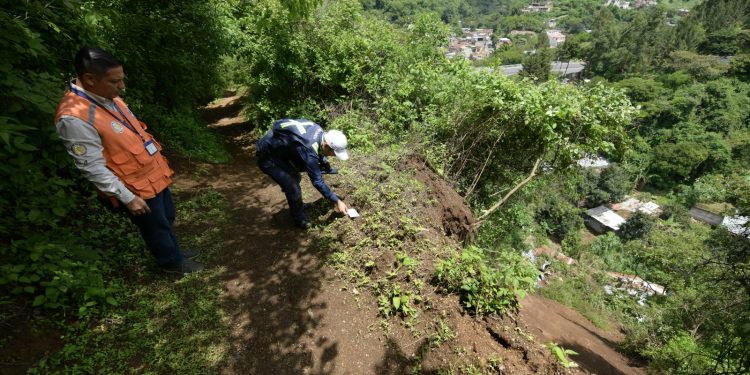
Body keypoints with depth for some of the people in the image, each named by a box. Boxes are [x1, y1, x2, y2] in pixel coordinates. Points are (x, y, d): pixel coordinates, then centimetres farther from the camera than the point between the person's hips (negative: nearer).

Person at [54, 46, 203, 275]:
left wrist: (159, 162, 18)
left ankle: (173, 251, 47)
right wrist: (127, 198, -20)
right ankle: (172, 262, 36)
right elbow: (93, 167, -23)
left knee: (167, 218, 24)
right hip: (135, 187, -8)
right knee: (156, 228, 13)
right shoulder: (74, 117, -25)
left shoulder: (108, 96, -1)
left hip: (154, 173, 8)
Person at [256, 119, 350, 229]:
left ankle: (298, 206, 45)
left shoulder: (318, 130, -14)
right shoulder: (309, 151, -37)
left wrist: (323, 161, 4)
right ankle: (299, 218, 15)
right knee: (293, 189, -11)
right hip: (267, 157, -9)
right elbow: (317, 181, -29)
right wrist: (337, 201, -23)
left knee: (295, 178, 22)